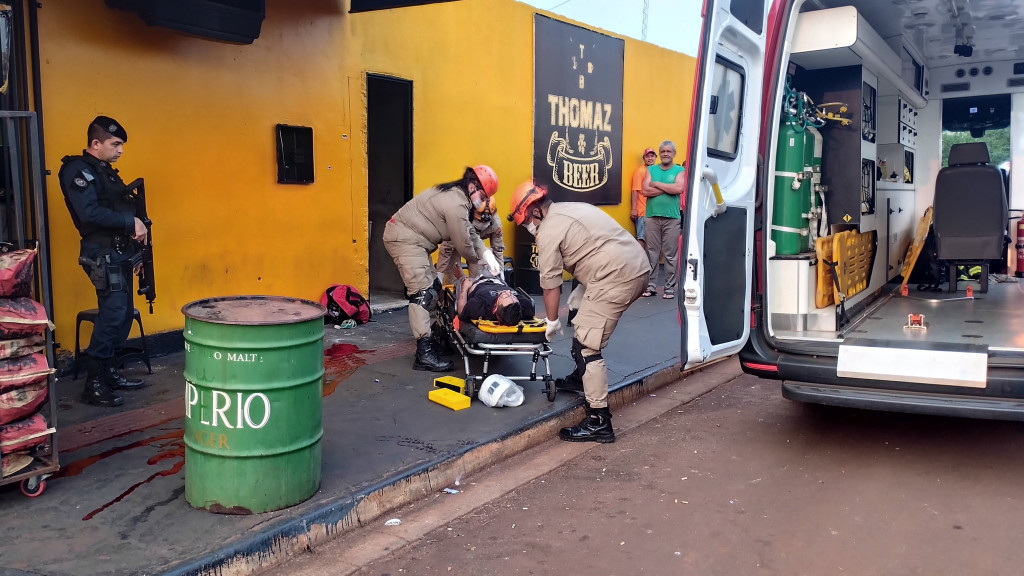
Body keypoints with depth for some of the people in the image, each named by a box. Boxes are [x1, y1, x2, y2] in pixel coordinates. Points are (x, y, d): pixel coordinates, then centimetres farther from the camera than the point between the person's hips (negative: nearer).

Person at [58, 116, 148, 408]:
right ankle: (94, 383, -7)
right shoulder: (78, 170, -10)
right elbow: (89, 213, -23)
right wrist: (130, 222, -18)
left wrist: (135, 225, 5)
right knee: (113, 312, -14)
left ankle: (108, 372, 23)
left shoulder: (105, 171, 19)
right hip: (102, 254, -10)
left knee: (123, 313, 11)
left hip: (118, 252, 10)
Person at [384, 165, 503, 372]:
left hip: (412, 240, 11)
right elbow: (462, 243, -15)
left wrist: (486, 253, 0)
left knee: (432, 288, 16)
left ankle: (431, 337, 25)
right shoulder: (456, 203, -21)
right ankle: (425, 354, -20)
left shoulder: (455, 195, 12)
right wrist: (479, 259, 4)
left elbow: (470, 232, 14)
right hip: (404, 238, -11)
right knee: (422, 291, -16)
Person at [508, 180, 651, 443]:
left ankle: (599, 422, -7)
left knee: (586, 346, -7)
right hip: (638, 268, 10)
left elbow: (550, 283, 0)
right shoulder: (572, 209, 23)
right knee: (587, 326, 28)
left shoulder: (548, 230, -4)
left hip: (618, 277, -10)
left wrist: (552, 321, 12)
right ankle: (584, 377, 44)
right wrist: (583, 288, 23)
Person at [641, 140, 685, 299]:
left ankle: (670, 287, 7)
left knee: (671, 254, 1)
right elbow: (646, 191, -3)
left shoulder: (679, 171, 6)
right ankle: (651, 286, 10)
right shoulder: (651, 170, 12)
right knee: (652, 253, 3)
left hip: (672, 218, -2)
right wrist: (668, 188, -7)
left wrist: (657, 184, -6)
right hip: (652, 216, 2)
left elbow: (679, 188, -13)